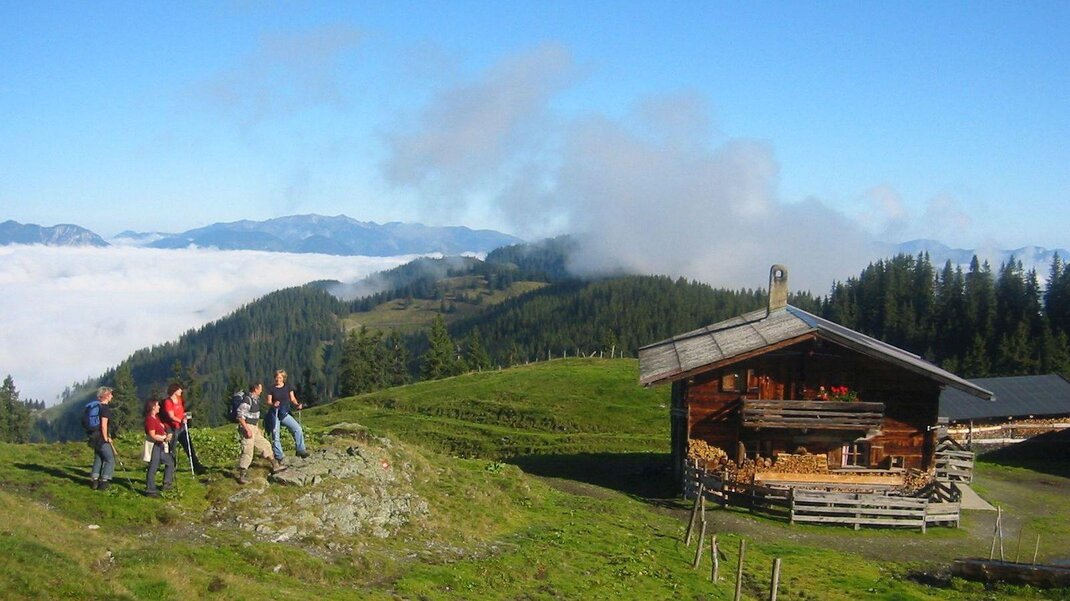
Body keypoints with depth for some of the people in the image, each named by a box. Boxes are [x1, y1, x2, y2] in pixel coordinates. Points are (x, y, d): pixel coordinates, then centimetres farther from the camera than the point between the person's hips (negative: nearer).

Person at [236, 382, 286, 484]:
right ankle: (242, 476, -3)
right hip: (247, 428, -10)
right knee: (248, 452, -9)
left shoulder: (255, 399, 11)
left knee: (265, 445, 16)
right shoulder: (247, 400, -19)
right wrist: (248, 430, -25)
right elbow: (240, 417, -23)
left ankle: (275, 466, 26)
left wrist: (258, 428, 25)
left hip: (254, 428, 10)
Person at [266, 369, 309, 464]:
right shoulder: (272, 389, 0)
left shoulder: (288, 387, 5)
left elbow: (292, 398, 7)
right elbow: (268, 401, 1)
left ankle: (300, 450, -9)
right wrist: (273, 404, -21)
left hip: (285, 414, 1)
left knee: (298, 428, -16)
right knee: (275, 436, -1)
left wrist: (297, 405, -12)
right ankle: (278, 456, 9)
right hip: (275, 414, -1)